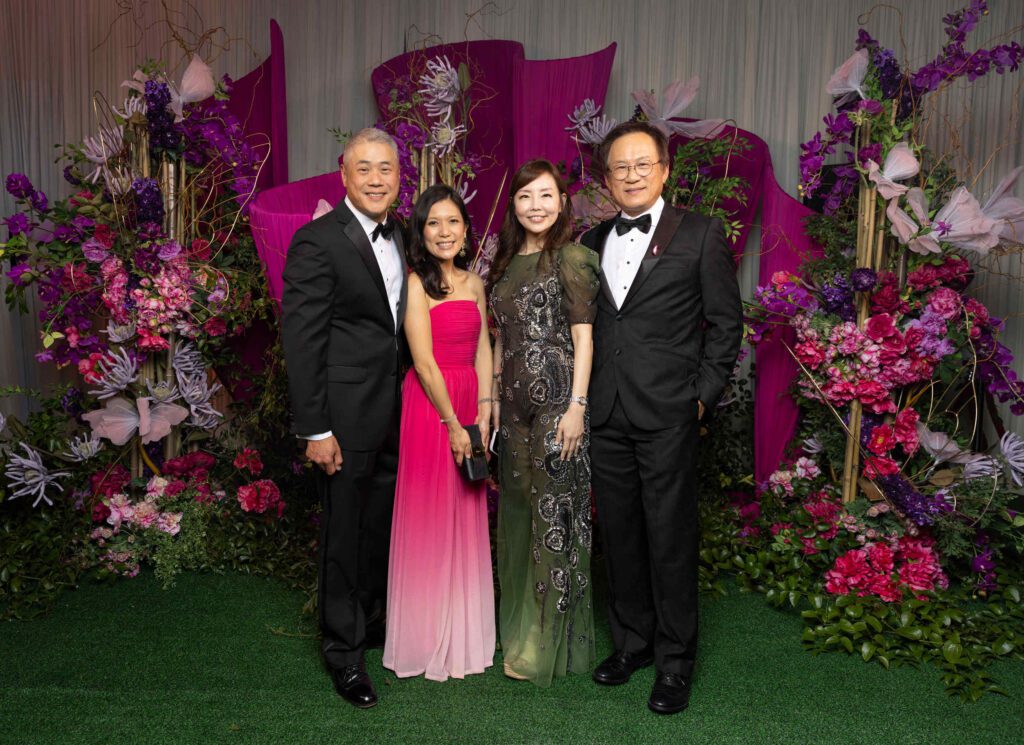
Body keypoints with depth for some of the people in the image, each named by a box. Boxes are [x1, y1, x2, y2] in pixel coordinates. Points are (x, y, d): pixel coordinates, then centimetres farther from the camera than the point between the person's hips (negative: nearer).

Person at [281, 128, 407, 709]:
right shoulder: (318, 242, -13)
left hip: (397, 414, 7)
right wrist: (315, 428, -17)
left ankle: (376, 620, 41)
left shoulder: (400, 237, 10)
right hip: (348, 416, -7)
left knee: (384, 525, 20)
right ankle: (344, 650, 24)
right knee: (345, 534, 6)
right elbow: (302, 340, -15)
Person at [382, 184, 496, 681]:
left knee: (467, 517, 12)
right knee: (427, 518, 3)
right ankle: (428, 640, 17)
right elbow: (424, 363, -13)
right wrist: (453, 423, -13)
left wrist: (483, 414, 0)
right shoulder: (416, 284, -9)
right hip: (429, 403, -6)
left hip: (469, 403, 7)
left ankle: (464, 634, 27)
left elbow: (483, 353, 9)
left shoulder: (474, 284, 11)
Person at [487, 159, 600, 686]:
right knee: (519, 508, 13)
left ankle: (549, 644, 12)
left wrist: (577, 405, -16)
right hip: (516, 401, 7)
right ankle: (520, 622, 29)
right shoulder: (506, 262, 14)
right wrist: (495, 398, 15)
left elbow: (583, 337, -10)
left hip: (556, 399, -7)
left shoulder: (570, 258, -6)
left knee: (554, 510, 0)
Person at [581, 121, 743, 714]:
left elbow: (726, 323, 0)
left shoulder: (701, 235, 0)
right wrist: (584, 398, 8)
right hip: (605, 417, 5)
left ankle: (675, 663, 19)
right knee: (620, 537, 14)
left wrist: (703, 395, -6)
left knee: (671, 541, 2)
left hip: (667, 415, -4)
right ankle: (631, 643, 31)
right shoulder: (593, 242, 13)